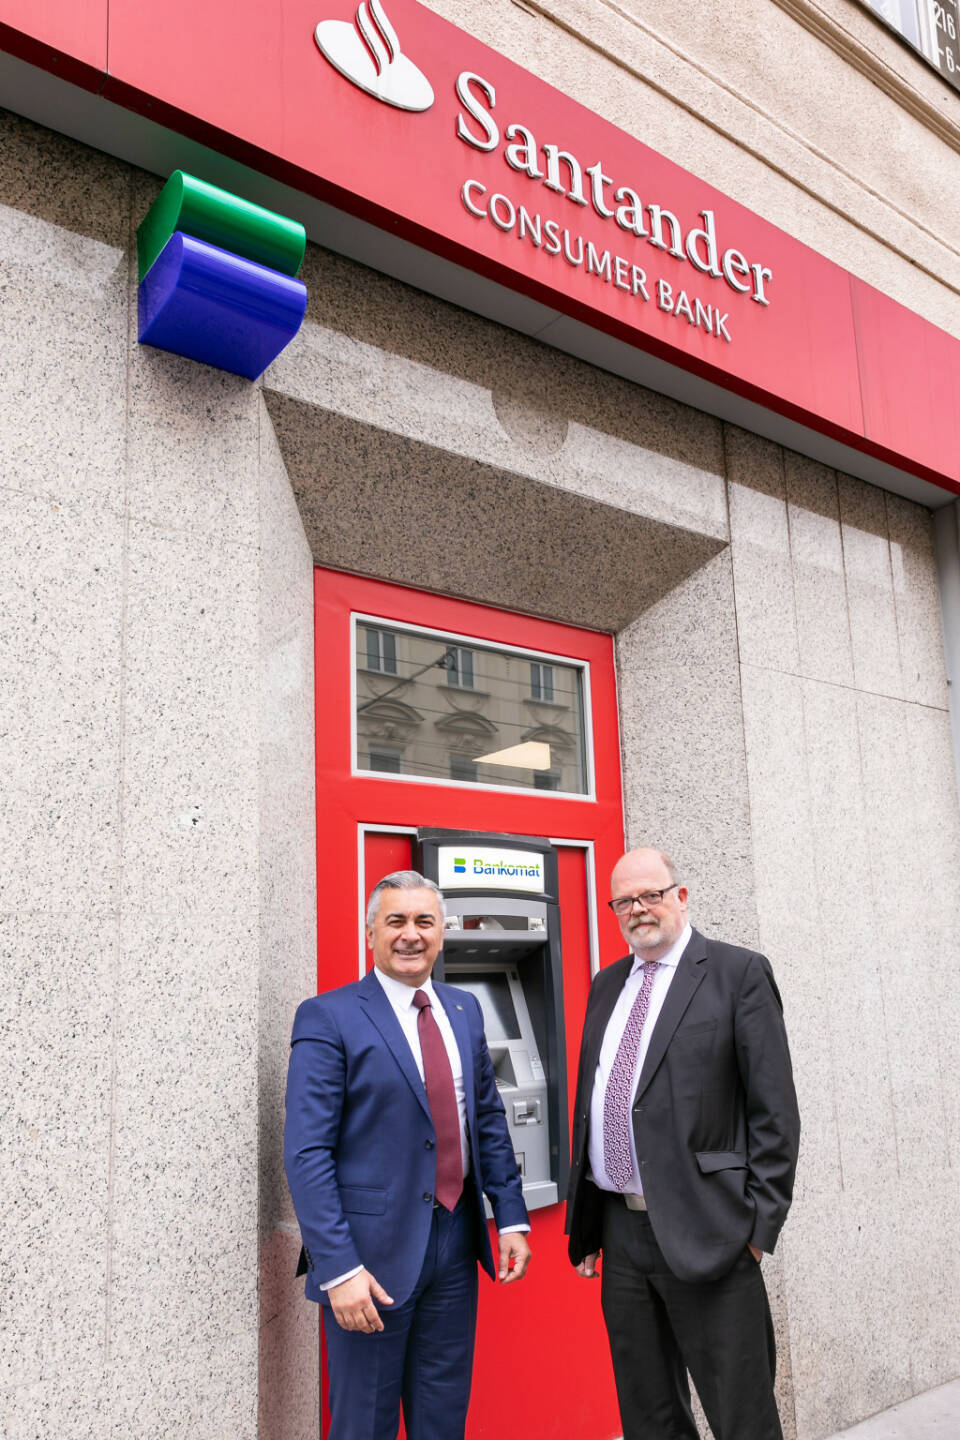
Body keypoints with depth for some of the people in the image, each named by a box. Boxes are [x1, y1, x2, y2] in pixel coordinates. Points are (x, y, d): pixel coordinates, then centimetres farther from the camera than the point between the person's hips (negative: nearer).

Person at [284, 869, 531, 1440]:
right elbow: (307, 1154, -15)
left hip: (456, 1243, 5)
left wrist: (512, 1218, 6)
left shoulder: (465, 1009, 8)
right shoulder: (328, 1018, -11)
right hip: (373, 1251, -5)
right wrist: (339, 1269, -20)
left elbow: (489, 1120, 13)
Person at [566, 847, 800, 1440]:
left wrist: (759, 1223, -12)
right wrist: (584, 1224, 15)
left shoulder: (740, 973, -5)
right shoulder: (607, 985, 13)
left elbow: (775, 1109, -8)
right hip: (620, 1232, 6)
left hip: (703, 1234, -6)